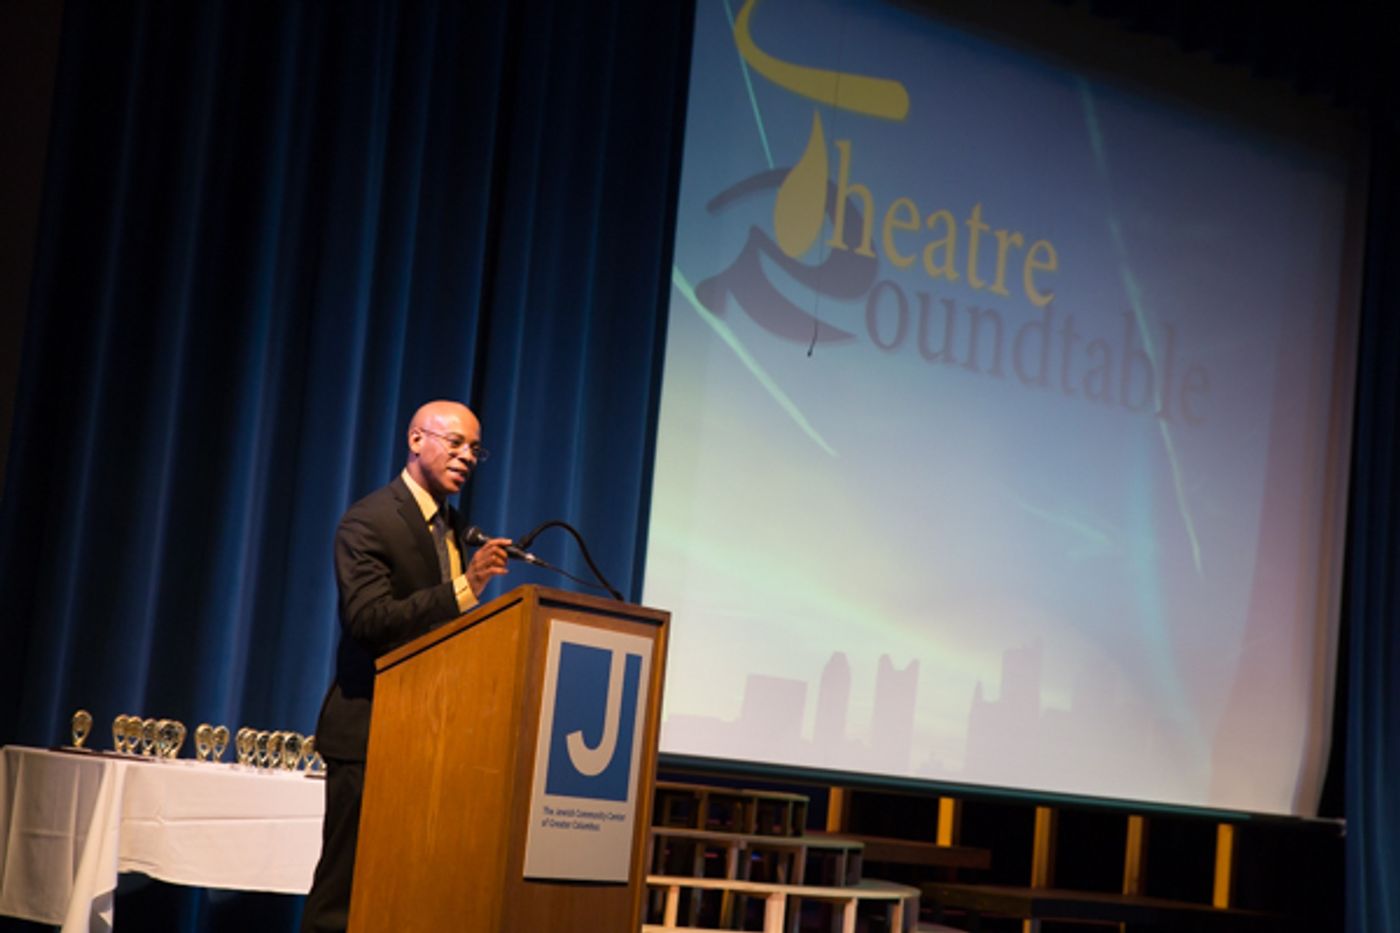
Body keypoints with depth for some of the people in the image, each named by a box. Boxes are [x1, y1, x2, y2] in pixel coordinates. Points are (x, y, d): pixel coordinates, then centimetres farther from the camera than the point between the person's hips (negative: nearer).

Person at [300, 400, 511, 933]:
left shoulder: (454, 527, 15)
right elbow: (369, 619, -22)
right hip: (371, 733, -8)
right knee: (347, 887, -3)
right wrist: (464, 588, -27)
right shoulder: (369, 522, -9)